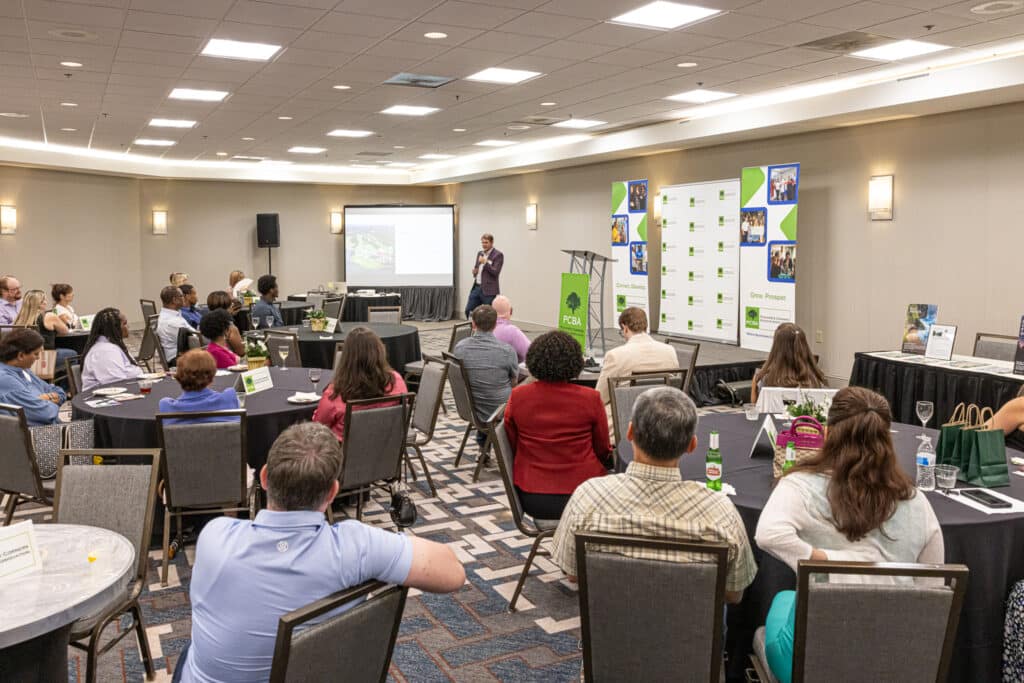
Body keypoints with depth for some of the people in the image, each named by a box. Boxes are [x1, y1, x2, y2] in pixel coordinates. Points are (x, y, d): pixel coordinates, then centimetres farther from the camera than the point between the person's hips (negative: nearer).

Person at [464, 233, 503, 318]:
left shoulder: (498, 255, -8)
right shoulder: (480, 253, 15)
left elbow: (496, 272, -15)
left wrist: (485, 262, -20)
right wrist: (474, 271, 2)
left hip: (489, 290, -7)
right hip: (476, 287, 7)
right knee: (468, 311, 5)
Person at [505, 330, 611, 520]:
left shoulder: (517, 397, -7)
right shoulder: (590, 398, -12)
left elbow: (513, 446, 5)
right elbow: (603, 451, 0)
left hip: (532, 499, 3)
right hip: (582, 495, -2)